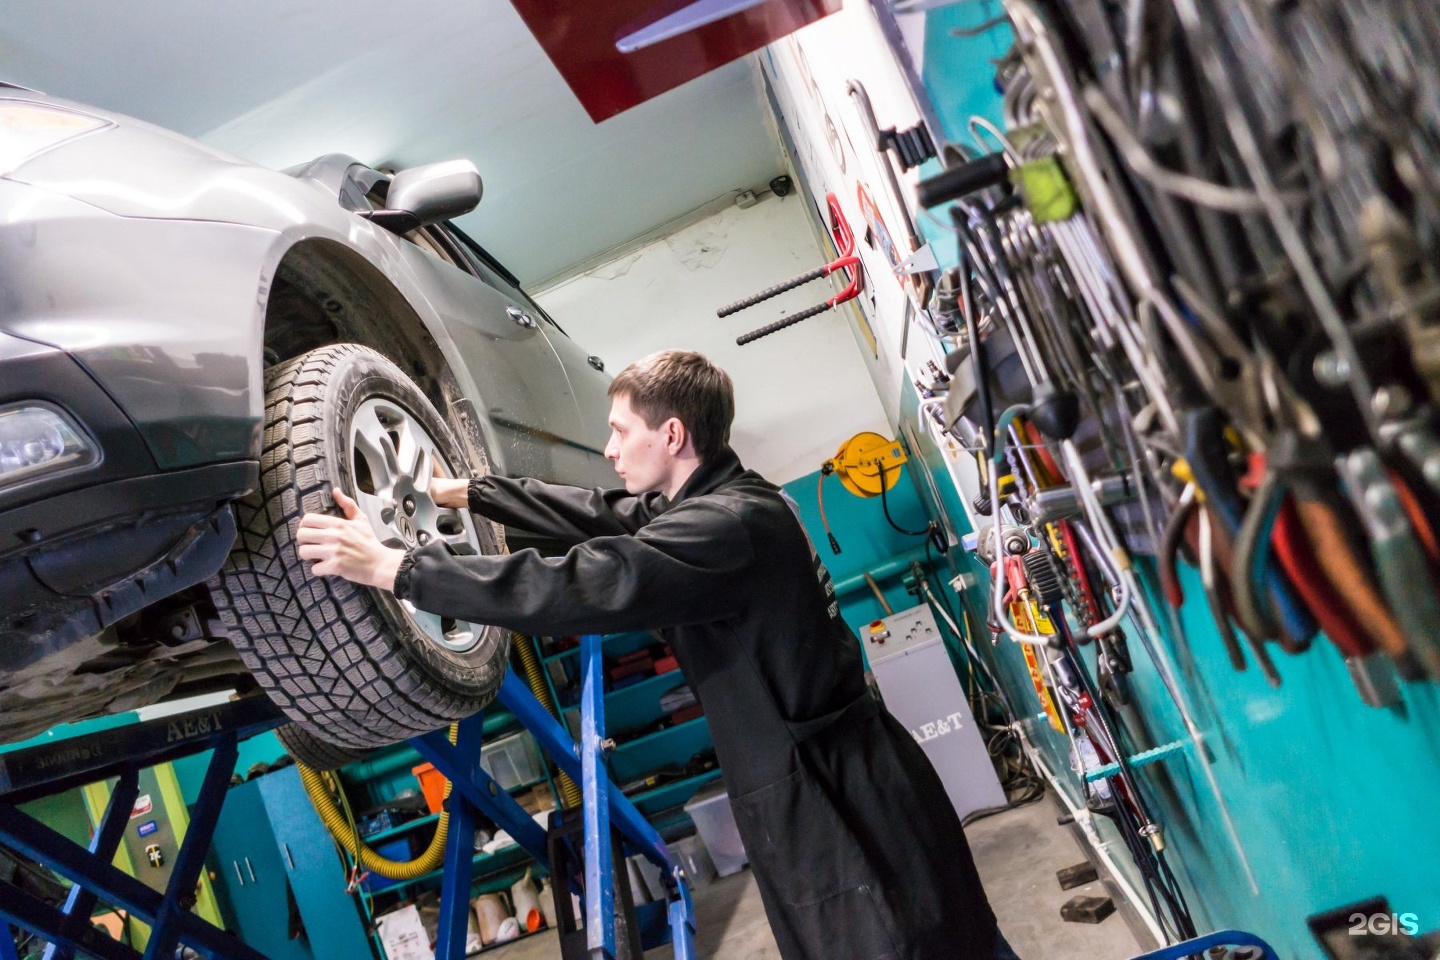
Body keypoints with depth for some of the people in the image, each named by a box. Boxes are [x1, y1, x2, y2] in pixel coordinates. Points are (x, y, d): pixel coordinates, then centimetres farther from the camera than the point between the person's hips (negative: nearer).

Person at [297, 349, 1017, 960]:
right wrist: (466, 491, 19)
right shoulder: (709, 500, 9)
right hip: (812, 795, 9)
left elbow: (574, 587, -30)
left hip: (844, 809, -9)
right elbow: (595, 515, 17)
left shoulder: (730, 524, -24)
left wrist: (394, 567, -24)